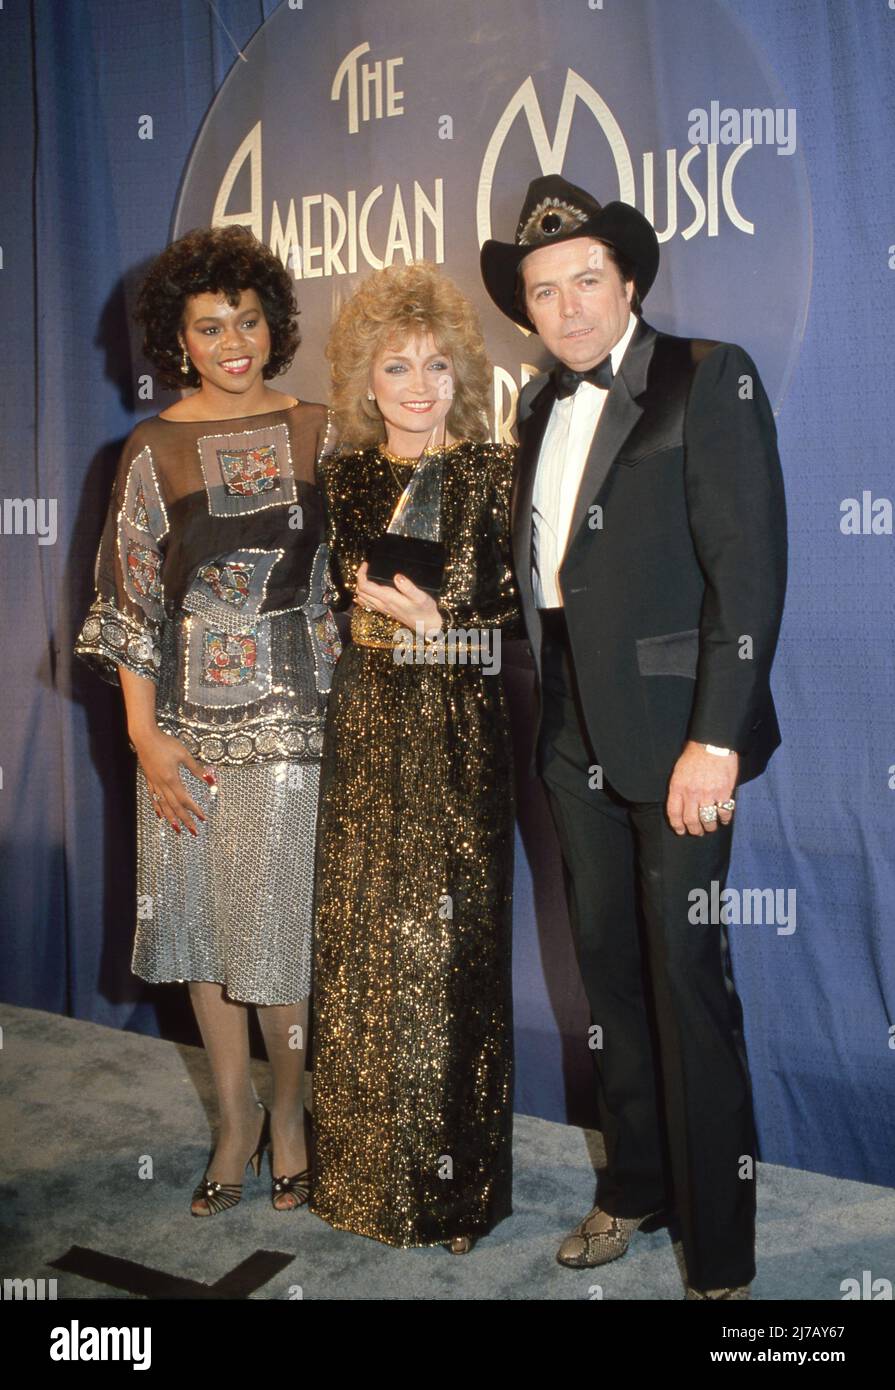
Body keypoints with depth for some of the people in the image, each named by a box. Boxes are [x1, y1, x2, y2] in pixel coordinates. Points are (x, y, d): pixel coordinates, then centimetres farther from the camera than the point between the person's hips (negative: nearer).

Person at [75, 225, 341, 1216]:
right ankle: (236, 1120, 29)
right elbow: (131, 602, 1)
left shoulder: (317, 432, 3)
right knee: (203, 923, 9)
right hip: (191, 719, 1)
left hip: (293, 715, -1)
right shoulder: (155, 449, 1)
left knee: (283, 924, 1)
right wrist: (144, 735, -4)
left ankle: (289, 1114, 26)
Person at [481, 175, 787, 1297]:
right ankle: (634, 1186, 33)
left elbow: (749, 569, -14)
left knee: (687, 977, -2)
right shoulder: (542, 407, 15)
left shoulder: (708, 378, -6)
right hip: (575, 734, 7)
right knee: (607, 964, 15)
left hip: (673, 732, -6)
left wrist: (715, 740, -19)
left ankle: (720, 1254, 15)